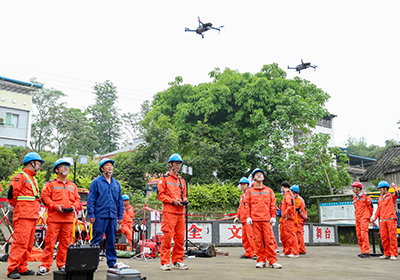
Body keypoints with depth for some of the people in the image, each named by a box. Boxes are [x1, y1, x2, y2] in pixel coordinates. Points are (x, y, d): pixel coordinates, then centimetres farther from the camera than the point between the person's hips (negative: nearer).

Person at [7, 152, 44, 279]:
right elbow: (11, 194, -14)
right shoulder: (20, 177, -7)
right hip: (23, 217, -9)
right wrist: (16, 205, 1)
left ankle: (22, 268, 17)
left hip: (33, 216, 9)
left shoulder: (32, 179, 22)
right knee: (20, 242, -11)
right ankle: (12, 269, -8)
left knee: (28, 244, 10)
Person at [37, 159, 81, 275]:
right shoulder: (51, 184, 6)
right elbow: (45, 197, -2)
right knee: (50, 242, -5)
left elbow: (77, 199, 19)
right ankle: (45, 266, 2)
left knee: (65, 243, 6)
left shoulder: (73, 186, 18)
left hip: (68, 218, 4)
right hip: (54, 218, -4)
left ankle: (62, 265, 15)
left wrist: (74, 206, -1)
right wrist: (55, 206, -13)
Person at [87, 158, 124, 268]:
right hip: (100, 216, -4)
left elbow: (120, 201, 17)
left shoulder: (116, 183, 15)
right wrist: (91, 215, -9)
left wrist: (120, 216, 12)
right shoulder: (96, 182, 1)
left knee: (111, 240, 9)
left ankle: (112, 262, 16)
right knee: (96, 240, -1)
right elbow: (91, 199, -2)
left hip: (113, 217, 5)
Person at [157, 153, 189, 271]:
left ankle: (178, 261, 15)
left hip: (180, 212, 6)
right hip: (169, 212, -6)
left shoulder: (182, 180, 21)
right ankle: (164, 262, -1)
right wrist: (172, 200, -14)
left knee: (180, 237, 6)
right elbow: (160, 195, -4)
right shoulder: (164, 178, 2)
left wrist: (184, 200, 4)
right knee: (167, 237, -7)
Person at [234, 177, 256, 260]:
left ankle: (254, 253, -9)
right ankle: (248, 253, 17)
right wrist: (237, 216, 20)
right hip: (243, 220, 9)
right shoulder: (242, 196, 23)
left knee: (250, 236, -13)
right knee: (244, 237, 10)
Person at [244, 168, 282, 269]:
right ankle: (261, 261, 9)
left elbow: (273, 204, 12)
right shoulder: (250, 191, 13)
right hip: (255, 220, 0)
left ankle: (273, 261, -2)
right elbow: (247, 205, 10)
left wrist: (273, 216, 3)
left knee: (269, 240, -5)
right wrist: (248, 217, 1)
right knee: (258, 241, 1)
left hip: (266, 219, 0)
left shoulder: (269, 190, 14)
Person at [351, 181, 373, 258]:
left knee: (364, 234, -14)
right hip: (357, 219, 7)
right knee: (359, 235, 6)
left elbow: (370, 207, -2)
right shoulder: (354, 198, 14)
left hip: (364, 218, -7)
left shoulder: (365, 196, -7)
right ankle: (363, 252, 11)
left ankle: (366, 252, -14)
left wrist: (368, 216, 3)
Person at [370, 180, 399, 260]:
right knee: (383, 237, 2)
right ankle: (387, 254, 10)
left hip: (391, 219, -5)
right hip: (382, 220, 6)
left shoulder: (391, 196, 5)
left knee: (392, 237, -7)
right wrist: (374, 217, 13)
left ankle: (393, 254, -5)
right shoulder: (380, 198, 22)